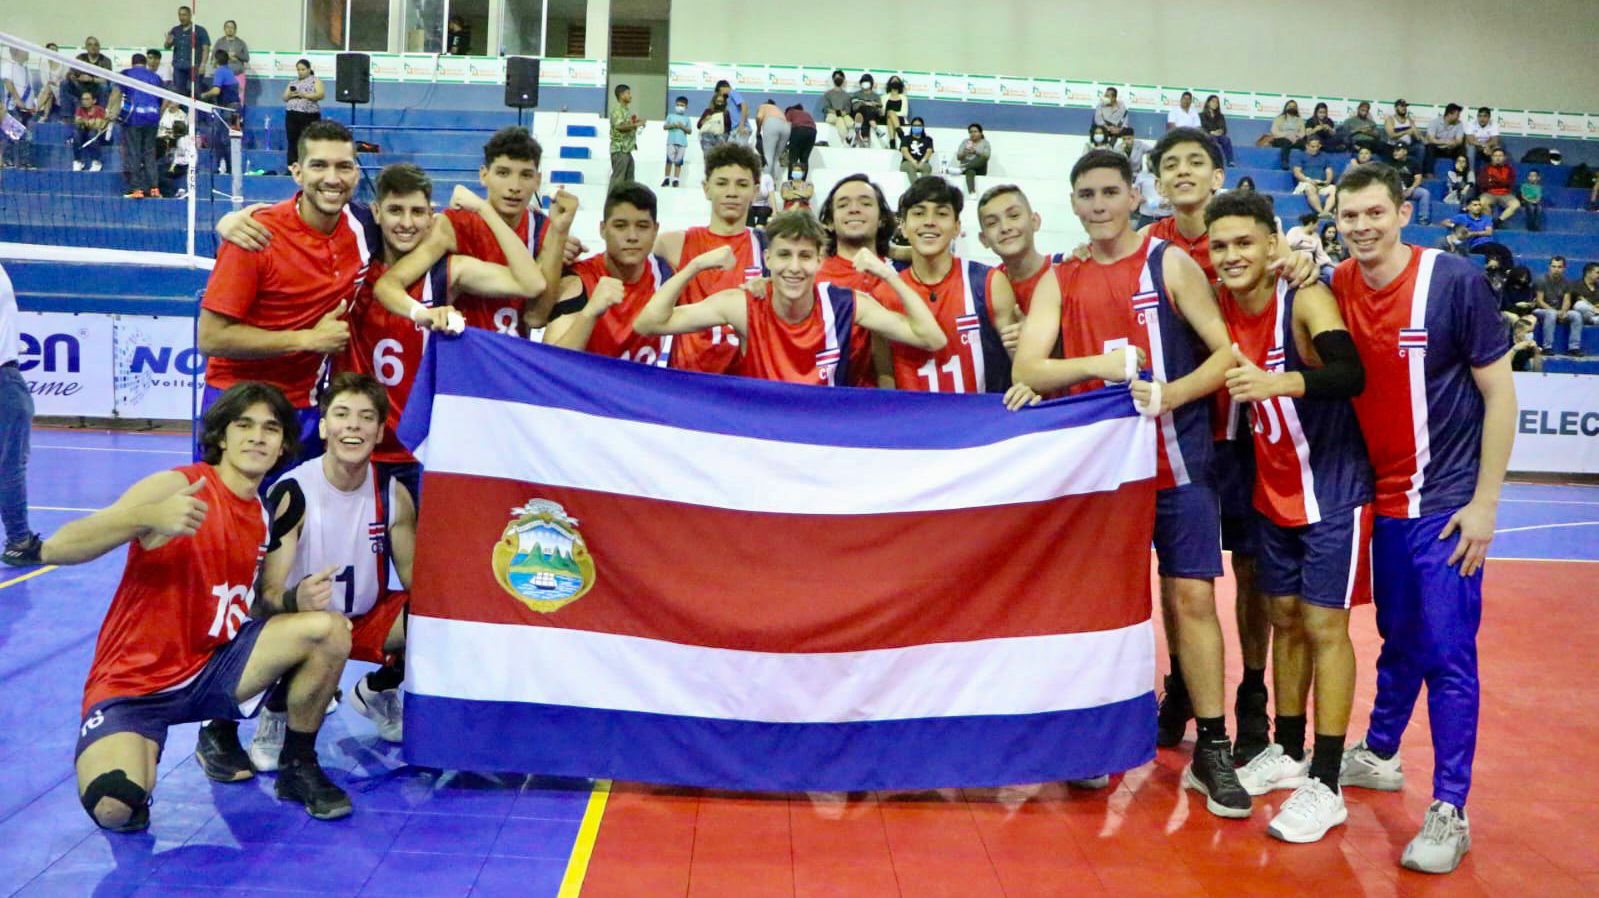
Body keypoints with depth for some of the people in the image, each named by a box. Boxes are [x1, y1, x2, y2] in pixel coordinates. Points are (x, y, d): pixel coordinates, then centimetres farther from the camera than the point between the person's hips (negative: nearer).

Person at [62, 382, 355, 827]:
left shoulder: (268, 514, 4)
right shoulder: (176, 486, -16)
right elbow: (55, 549, -23)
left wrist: (298, 599, -10)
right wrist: (148, 517, -40)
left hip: (212, 669, 5)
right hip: (132, 683, -5)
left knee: (330, 628, -17)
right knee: (114, 809, -31)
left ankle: (298, 768, 5)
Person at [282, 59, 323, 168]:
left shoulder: (315, 80, 5)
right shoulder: (293, 82, 20)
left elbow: (321, 95, -9)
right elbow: (284, 97, 19)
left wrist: (304, 95, -15)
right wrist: (290, 95, -4)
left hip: (309, 116, -5)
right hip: (292, 115, 5)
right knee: (292, 141, 2)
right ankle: (292, 166, 5)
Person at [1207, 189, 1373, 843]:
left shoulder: (1305, 300, -21)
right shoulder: (1220, 306, -3)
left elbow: (1351, 374, -36)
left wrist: (1277, 382, -54)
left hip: (1333, 490, -6)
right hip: (1274, 490, 6)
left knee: (1324, 626, -3)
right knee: (1284, 617, 14)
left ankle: (1325, 786, 5)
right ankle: (1288, 753, 29)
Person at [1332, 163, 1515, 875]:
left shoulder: (1454, 281, -11)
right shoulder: (1336, 288, 1)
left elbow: (1499, 393, -8)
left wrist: (1484, 502, -10)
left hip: (1443, 504, -4)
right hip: (1379, 497, 4)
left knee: (1447, 654, -3)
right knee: (1399, 641, 18)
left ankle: (1450, 810, 6)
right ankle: (1378, 755, 36)